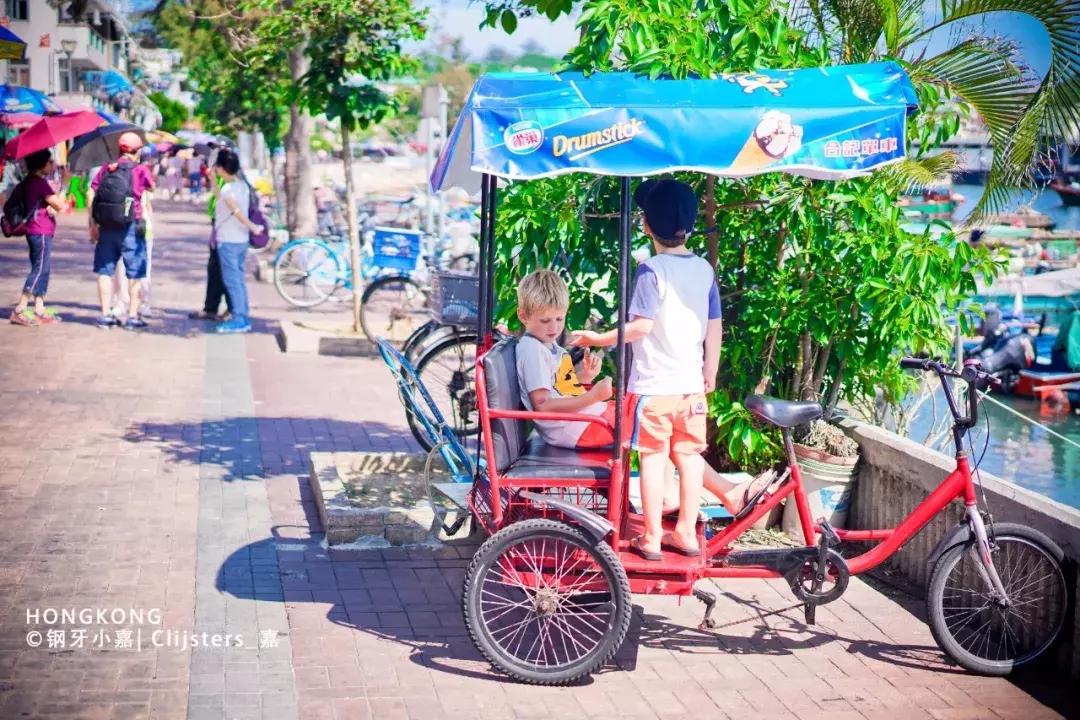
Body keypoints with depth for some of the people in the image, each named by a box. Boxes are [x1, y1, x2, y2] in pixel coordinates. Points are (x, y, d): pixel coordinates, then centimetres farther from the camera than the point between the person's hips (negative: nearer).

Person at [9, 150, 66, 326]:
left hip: (36, 231, 10)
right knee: (40, 269, -8)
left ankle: (39, 310, 15)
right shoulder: (39, 182, -15)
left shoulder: (31, 181, 14)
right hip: (41, 232, -10)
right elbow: (59, 205, -15)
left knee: (41, 269, 12)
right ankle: (20, 310, -8)